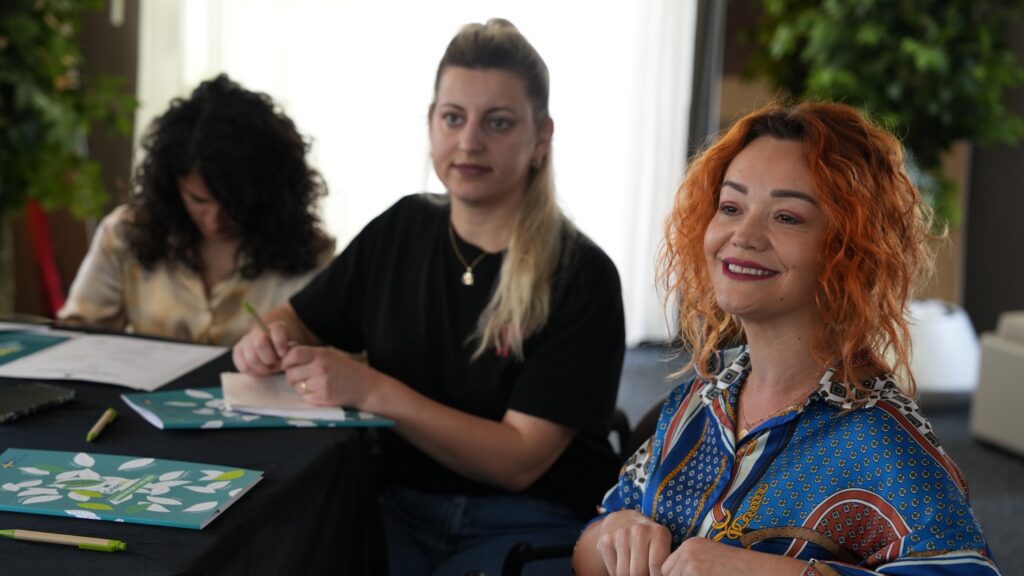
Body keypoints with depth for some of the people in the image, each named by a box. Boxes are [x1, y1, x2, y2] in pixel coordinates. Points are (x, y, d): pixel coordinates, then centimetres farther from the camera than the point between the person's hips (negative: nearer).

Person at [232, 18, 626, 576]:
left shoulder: (580, 275, -10)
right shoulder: (401, 230, 5)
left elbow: (520, 460, -14)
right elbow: (301, 318, 19)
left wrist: (372, 392, -21)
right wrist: (272, 338, -5)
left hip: (531, 523, -3)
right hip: (401, 505, 4)